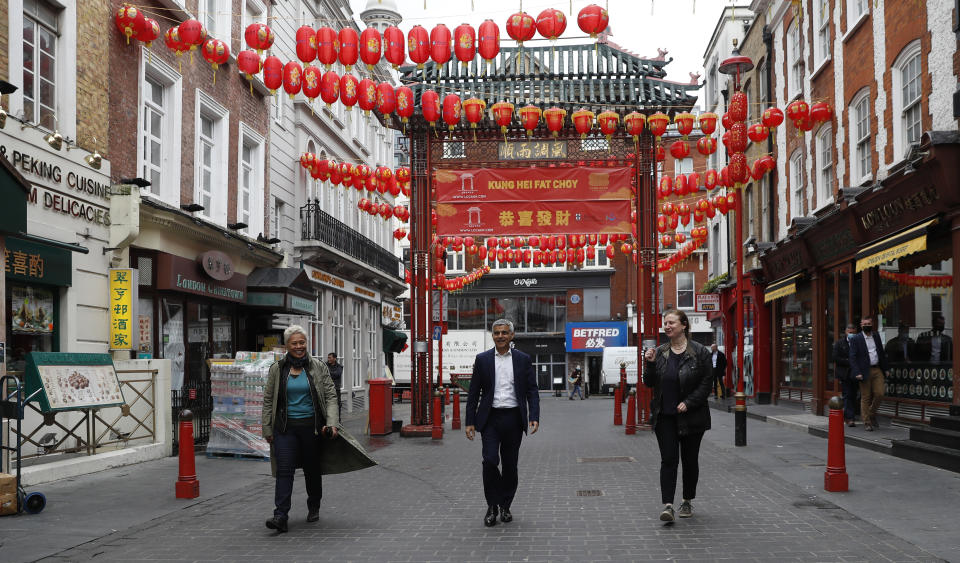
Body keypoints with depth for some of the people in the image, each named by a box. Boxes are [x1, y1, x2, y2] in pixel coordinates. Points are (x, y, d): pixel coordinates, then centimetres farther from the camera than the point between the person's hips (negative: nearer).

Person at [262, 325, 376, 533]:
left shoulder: (318, 367, 2)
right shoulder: (277, 369, 3)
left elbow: (330, 395, 0)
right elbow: (268, 400, 7)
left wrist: (332, 423, -12)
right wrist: (267, 429, 4)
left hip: (312, 426, 0)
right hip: (286, 426, 0)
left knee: (312, 469, 11)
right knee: (284, 470, -10)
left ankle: (314, 508, 31)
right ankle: (280, 516, -13)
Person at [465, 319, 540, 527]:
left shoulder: (523, 359, 4)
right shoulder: (482, 359, 3)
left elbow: (532, 391, 4)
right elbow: (474, 393, 5)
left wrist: (534, 417, -9)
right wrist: (470, 421, 0)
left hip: (513, 418, 1)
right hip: (490, 418, -1)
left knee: (510, 465, 7)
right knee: (490, 461, -12)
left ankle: (505, 506, 22)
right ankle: (492, 506, 4)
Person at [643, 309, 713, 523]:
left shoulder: (699, 352, -4)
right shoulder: (659, 353, 6)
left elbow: (707, 382, -6)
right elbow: (649, 383, 6)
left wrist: (688, 403, -14)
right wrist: (649, 363, -11)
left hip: (691, 417, -2)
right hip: (665, 417, 2)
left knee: (690, 460, 9)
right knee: (668, 460, -6)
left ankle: (687, 502, 25)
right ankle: (667, 505, -10)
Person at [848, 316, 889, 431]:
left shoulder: (876, 336, 12)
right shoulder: (856, 339, -3)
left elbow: (882, 353, 18)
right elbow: (853, 357, -8)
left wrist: (885, 368, 13)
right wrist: (857, 373, -17)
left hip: (877, 370, 4)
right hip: (865, 372, -4)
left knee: (879, 394, -2)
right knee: (866, 398, 1)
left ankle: (872, 413, 22)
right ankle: (867, 422, 10)